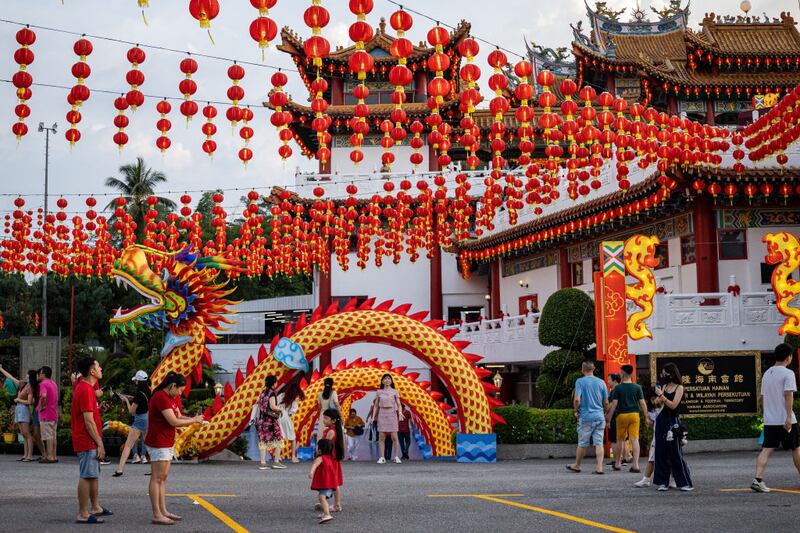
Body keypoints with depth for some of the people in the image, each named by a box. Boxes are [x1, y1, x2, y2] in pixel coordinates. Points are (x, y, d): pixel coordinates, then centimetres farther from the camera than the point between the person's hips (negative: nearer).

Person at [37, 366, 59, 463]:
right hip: (54, 414, 9)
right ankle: (53, 456, 13)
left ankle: (50, 457, -7)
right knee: (53, 436, 11)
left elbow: (43, 396, -31)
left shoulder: (43, 384, -13)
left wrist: (42, 406, -17)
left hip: (46, 415, -9)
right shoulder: (54, 384, 16)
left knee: (48, 437, -6)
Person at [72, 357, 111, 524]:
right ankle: (83, 514, -5)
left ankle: (95, 507, 28)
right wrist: (99, 443, -19)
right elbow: (89, 421, -21)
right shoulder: (86, 390, -19)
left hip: (90, 442, 10)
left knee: (94, 474, 18)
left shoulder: (83, 387, 13)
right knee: (87, 476, -7)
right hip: (88, 442, -10)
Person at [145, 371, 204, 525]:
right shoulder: (161, 397, -19)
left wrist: (193, 418, -5)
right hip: (158, 443, -10)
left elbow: (178, 416, 12)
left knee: (163, 478, 12)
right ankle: (157, 515, -5)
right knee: (157, 478, -7)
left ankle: (163, 511, 17)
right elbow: (174, 422, -23)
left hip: (167, 443, 10)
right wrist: (194, 421, -12)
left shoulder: (173, 398, 12)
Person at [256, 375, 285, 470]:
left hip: (261, 420, 7)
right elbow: (273, 406, -19)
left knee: (263, 441, 5)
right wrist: (280, 409, -3)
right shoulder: (271, 393, -11)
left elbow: (259, 405, 16)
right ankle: (276, 461, 3)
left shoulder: (262, 393, 11)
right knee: (278, 440, 5)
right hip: (270, 420, -7)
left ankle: (263, 463, 2)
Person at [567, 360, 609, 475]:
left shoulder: (580, 381, -7)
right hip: (599, 417, 3)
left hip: (585, 417, -3)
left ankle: (577, 465, 23)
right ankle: (599, 467, -5)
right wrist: (605, 413, 23)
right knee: (599, 443, 2)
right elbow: (606, 403, 7)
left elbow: (577, 399, -17)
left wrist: (576, 411, 0)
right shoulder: (601, 382, 5)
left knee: (583, 443, 8)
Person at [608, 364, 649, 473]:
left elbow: (614, 404, -7)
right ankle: (635, 464, -11)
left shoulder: (618, 388, -4)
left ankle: (618, 463, 21)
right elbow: (642, 403, 0)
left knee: (620, 440, 11)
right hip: (634, 415, 1)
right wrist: (646, 417, 5)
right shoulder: (637, 387, 2)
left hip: (622, 415, -1)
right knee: (634, 439, -3)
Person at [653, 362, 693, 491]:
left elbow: (673, 405, -16)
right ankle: (663, 482, 9)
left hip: (672, 421, -6)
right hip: (661, 419, 6)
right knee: (661, 452, 4)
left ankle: (686, 483, 1)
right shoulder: (664, 386, 9)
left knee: (675, 453, -5)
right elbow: (658, 403, 8)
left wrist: (661, 395, -19)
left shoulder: (679, 388, -7)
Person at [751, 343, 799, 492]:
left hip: (769, 420, 6)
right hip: (785, 420, -6)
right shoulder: (788, 373, -9)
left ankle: (758, 479, -16)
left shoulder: (766, 374, 14)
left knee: (766, 450, -1)